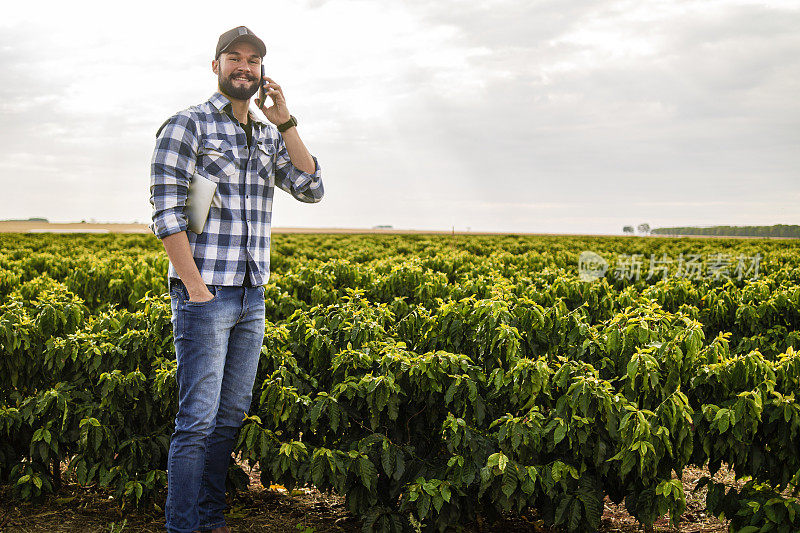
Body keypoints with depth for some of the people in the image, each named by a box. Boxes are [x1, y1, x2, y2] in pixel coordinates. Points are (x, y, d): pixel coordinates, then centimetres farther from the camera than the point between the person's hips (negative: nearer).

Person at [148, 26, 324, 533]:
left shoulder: (269, 137, 15)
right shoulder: (187, 125, -4)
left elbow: (312, 188, 3)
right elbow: (167, 213, -11)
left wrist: (286, 122, -3)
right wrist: (197, 290, -16)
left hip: (252, 297, 7)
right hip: (204, 293, -6)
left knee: (231, 417, 11)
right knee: (198, 420, -5)